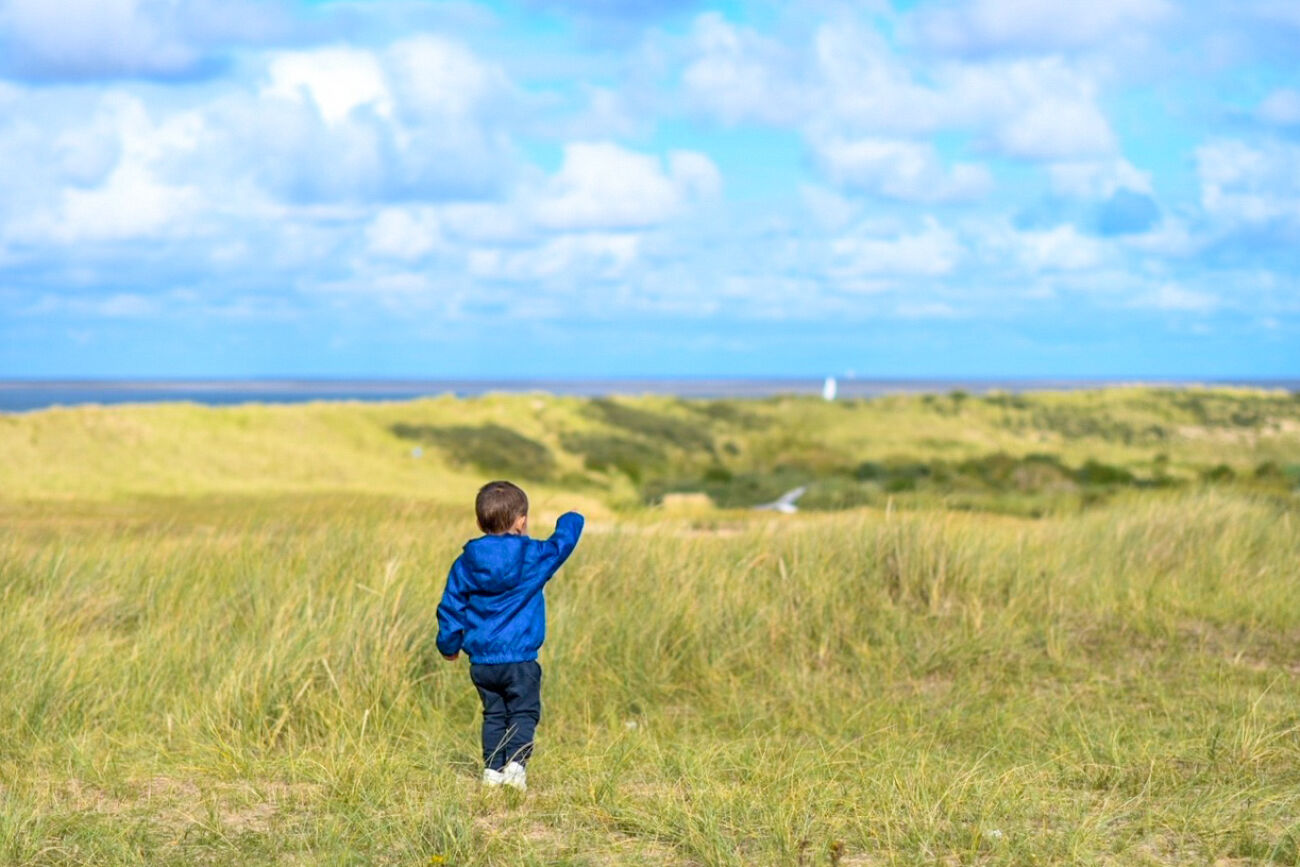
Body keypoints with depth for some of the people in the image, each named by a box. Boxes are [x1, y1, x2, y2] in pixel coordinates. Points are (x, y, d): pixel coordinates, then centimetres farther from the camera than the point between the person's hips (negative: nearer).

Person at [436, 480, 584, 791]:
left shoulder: (465, 564, 3)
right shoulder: (534, 557, -9)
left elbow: (450, 608, 9)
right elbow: (562, 542, 8)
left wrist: (449, 645, 23)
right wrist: (570, 521, 30)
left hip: (481, 661, 4)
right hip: (520, 659, -4)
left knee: (494, 714, 16)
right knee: (524, 712, 3)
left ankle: (493, 768, 12)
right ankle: (515, 763, -13)